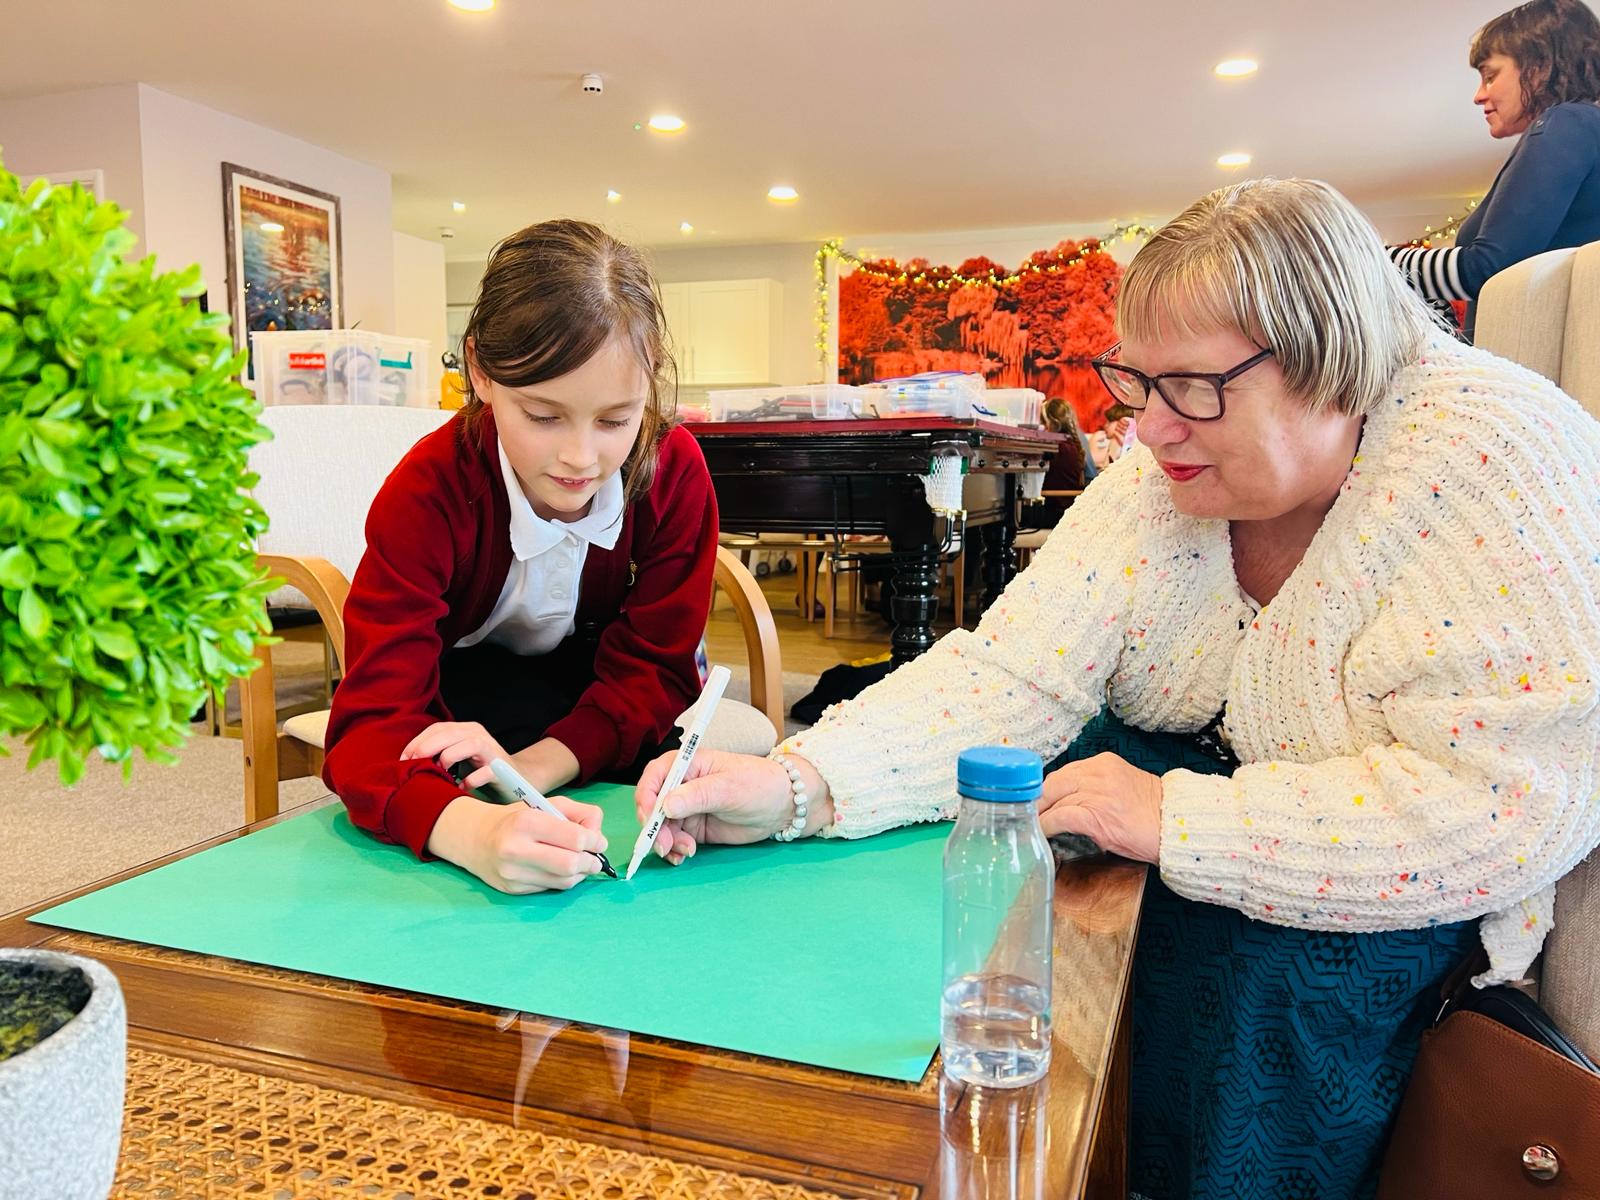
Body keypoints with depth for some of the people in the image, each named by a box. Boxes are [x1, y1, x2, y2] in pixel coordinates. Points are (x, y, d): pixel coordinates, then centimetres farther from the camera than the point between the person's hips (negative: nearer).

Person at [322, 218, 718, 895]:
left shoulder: (674, 470, -23)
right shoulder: (428, 492, -29)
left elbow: (654, 666, -21)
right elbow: (372, 721, -37)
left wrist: (535, 764, -42)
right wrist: (472, 829, -61)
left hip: (598, 684, 3)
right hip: (463, 682, -2)